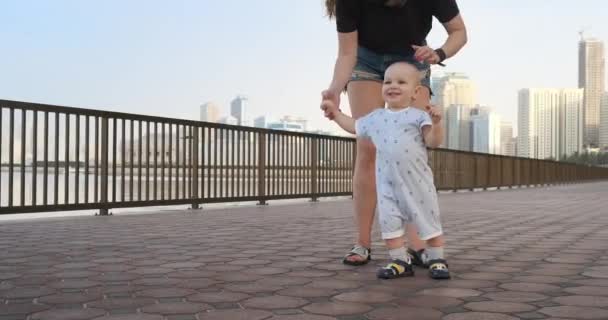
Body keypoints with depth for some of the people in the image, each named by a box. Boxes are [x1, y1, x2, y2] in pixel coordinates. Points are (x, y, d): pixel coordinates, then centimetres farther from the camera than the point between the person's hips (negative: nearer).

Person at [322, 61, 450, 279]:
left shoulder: (418, 116, -1)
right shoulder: (375, 118, 13)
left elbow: (433, 142, -9)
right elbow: (355, 127, 29)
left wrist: (436, 123, -25)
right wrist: (335, 113, 28)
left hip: (417, 183, -3)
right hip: (387, 184, 4)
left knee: (429, 221, 3)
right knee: (389, 222, 3)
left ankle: (437, 260, 16)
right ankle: (400, 261, 14)